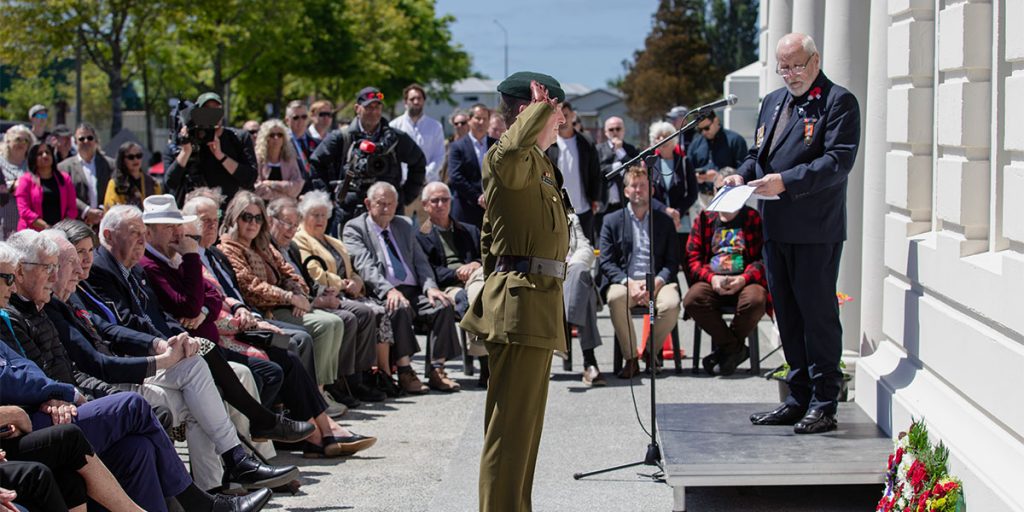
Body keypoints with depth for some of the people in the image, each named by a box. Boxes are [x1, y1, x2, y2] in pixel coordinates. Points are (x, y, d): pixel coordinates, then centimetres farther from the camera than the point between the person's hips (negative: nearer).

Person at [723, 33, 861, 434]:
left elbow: (838, 161, -17)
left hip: (816, 230, -8)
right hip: (776, 227, 8)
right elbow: (758, 152, 24)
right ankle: (799, 398, 20)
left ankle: (824, 405, 4)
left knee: (817, 313, -3)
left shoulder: (839, 102, -7)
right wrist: (743, 175, 2)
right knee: (787, 314, 12)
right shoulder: (773, 102, 18)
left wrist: (786, 182, -24)